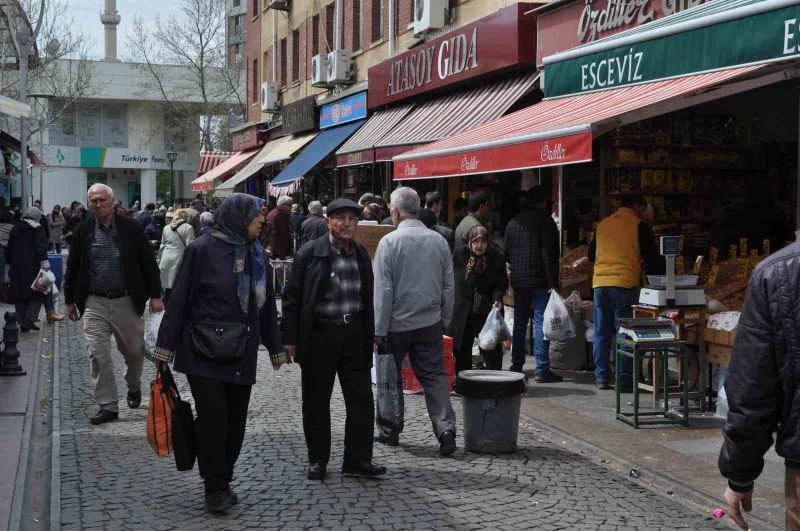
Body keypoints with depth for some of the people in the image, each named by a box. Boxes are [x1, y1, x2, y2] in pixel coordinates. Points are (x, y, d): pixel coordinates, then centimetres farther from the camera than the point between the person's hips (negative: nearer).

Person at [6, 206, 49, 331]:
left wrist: (9, 263, 23)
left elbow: (9, 248, 16)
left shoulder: (15, 228, 12)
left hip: (16, 267, 5)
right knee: (37, 293, 2)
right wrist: (45, 262, -19)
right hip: (33, 267, -5)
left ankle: (22, 322, 9)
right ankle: (29, 319, -13)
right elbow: (41, 247, -16)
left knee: (19, 294, 9)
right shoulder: (37, 228, -5)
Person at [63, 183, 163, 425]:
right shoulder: (83, 231, 2)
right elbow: (73, 268, 10)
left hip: (126, 302, -1)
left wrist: (155, 295, -3)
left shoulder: (131, 228, -3)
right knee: (98, 355, -3)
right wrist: (70, 300, 10)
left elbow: (149, 263, 0)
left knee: (134, 351, 10)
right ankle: (108, 406, 5)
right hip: (94, 303, 1)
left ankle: (134, 388, 39)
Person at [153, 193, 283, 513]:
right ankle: (215, 487, 4)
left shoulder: (256, 255, 8)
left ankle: (223, 482, 21)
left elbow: (267, 305, 15)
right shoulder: (202, 250, -8)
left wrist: (276, 347, 16)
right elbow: (179, 299, -6)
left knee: (235, 420, 7)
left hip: (242, 355, 5)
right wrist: (165, 347, -7)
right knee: (213, 416, -9)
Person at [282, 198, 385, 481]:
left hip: (354, 333, 4)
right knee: (316, 401, 6)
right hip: (320, 333, -4)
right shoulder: (310, 252, -6)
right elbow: (293, 297, -5)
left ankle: (357, 459, 15)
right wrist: (290, 338, -8)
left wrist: (370, 335, 14)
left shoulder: (361, 254, 9)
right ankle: (317, 460, 19)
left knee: (362, 400, 5)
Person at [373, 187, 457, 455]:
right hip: (430, 322, 3)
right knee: (434, 376, 6)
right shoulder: (438, 241, 2)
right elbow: (448, 285, 8)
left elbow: (383, 289, -11)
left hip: (397, 323, -3)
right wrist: (444, 320, 18)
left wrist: (379, 330, -7)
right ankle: (446, 428, -7)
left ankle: (389, 431, 21)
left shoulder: (389, 242, -11)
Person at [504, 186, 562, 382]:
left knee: (519, 322, 14)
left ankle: (516, 365, 18)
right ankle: (541, 369, -7)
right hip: (539, 281, -6)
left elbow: (507, 253, 15)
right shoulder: (545, 221, -8)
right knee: (541, 322, -5)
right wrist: (552, 283, -15)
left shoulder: (513, 222, 11)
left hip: (518, 280, 6)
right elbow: (550, 255, -14)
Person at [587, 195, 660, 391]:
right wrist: (655, 274, 17)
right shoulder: (639, 226, 0)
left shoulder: (602, 225, 15)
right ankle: (624, 379, 1)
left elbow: (591, 255, 22)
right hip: (625, 284, -4)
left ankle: (601, 377, 13)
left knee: (601, 332, 10)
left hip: (599, 283, 4)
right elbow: (652, 257, 0)